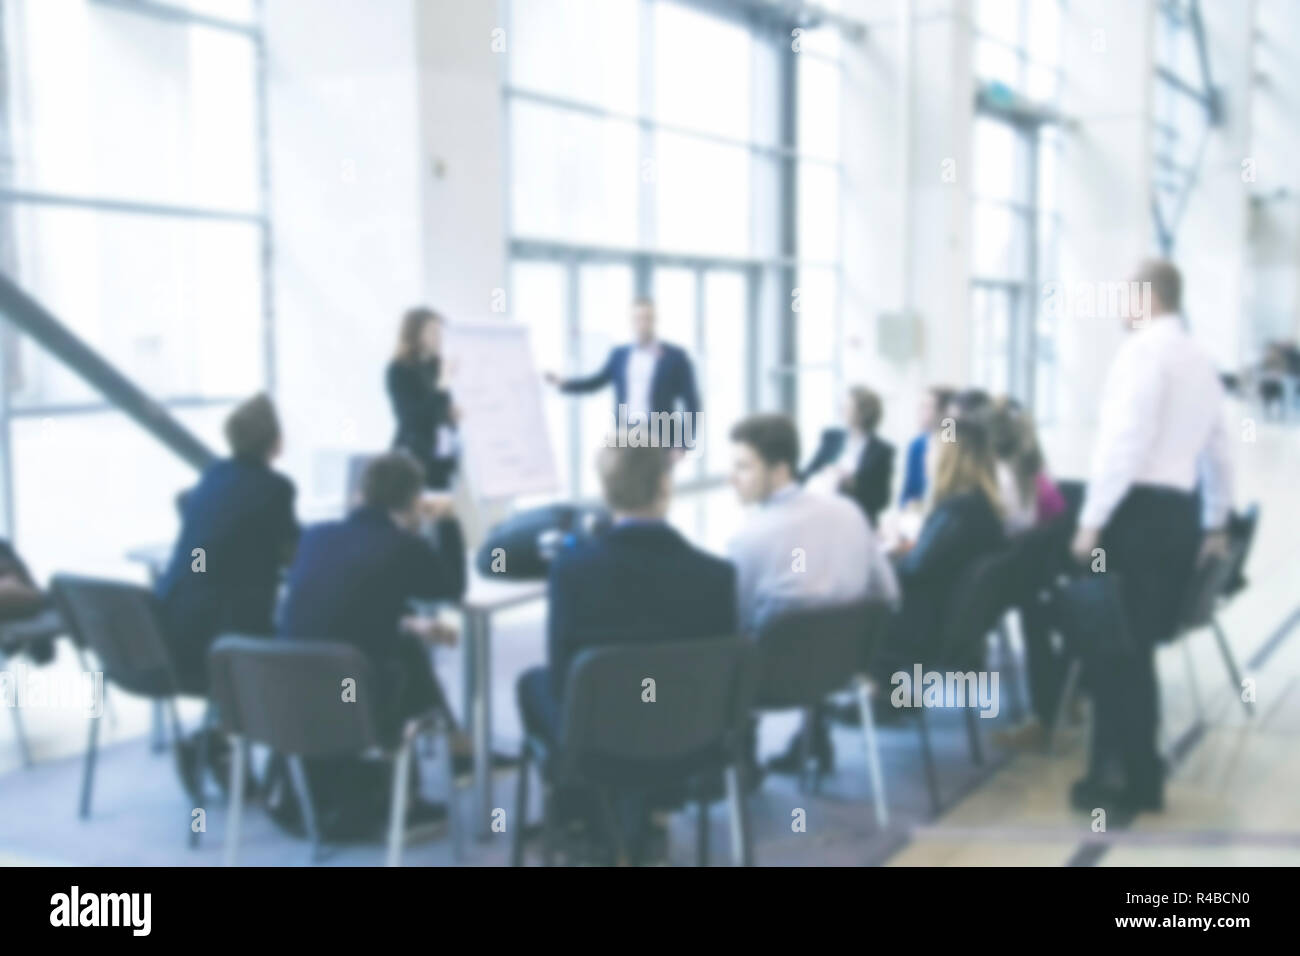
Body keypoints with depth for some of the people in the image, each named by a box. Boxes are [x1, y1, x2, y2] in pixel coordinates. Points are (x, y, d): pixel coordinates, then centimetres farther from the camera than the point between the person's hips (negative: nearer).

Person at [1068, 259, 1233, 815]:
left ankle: (1118, 779, 3)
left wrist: (1092, 520, -16)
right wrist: (1216, 525, 35)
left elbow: (1125, 439, -18)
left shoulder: (1143, 349, -7)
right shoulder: (1201, 362, 20)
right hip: (1178, 512, 9)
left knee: (1110, 645, -3)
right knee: (1135, 647, 13)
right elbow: (1218, 452, 26)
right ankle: (1137, 776, 19)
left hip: (1136, 509, -9)